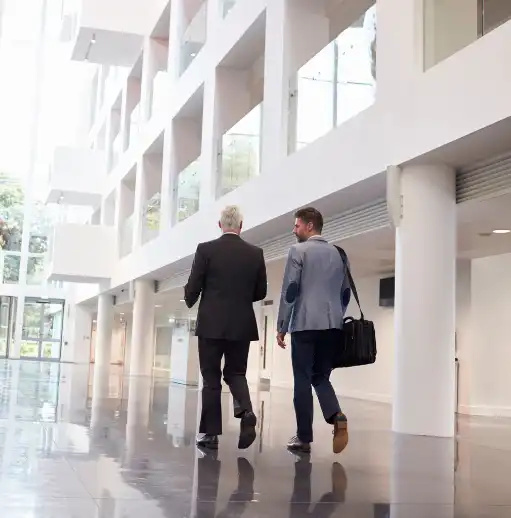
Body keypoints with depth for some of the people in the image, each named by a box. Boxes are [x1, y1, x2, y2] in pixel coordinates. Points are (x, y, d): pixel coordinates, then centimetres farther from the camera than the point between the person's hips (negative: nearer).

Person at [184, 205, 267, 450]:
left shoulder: (206, 249, -6)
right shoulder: (256, 253, 2)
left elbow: (192, 288, -4)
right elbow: (260, 292, 7)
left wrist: (190, 302, 18)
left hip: (211, 324, -2)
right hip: (242, 325, 2)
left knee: (211, 378, 6)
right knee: (236, 373, 15)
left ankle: (210, 433, 6)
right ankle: (246, 411, -11)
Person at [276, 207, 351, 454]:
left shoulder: (298, 250, -3)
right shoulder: (336, 253, 14)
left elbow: (290, 290, -8)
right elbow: (345, 292, 16)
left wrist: (281, 327, -4)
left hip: (305, 324, -5)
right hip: (332, 325, 5)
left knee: (303, 379, 2)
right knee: (321, 376, 13)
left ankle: (304, 437, 3)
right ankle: (336, 416, -12)